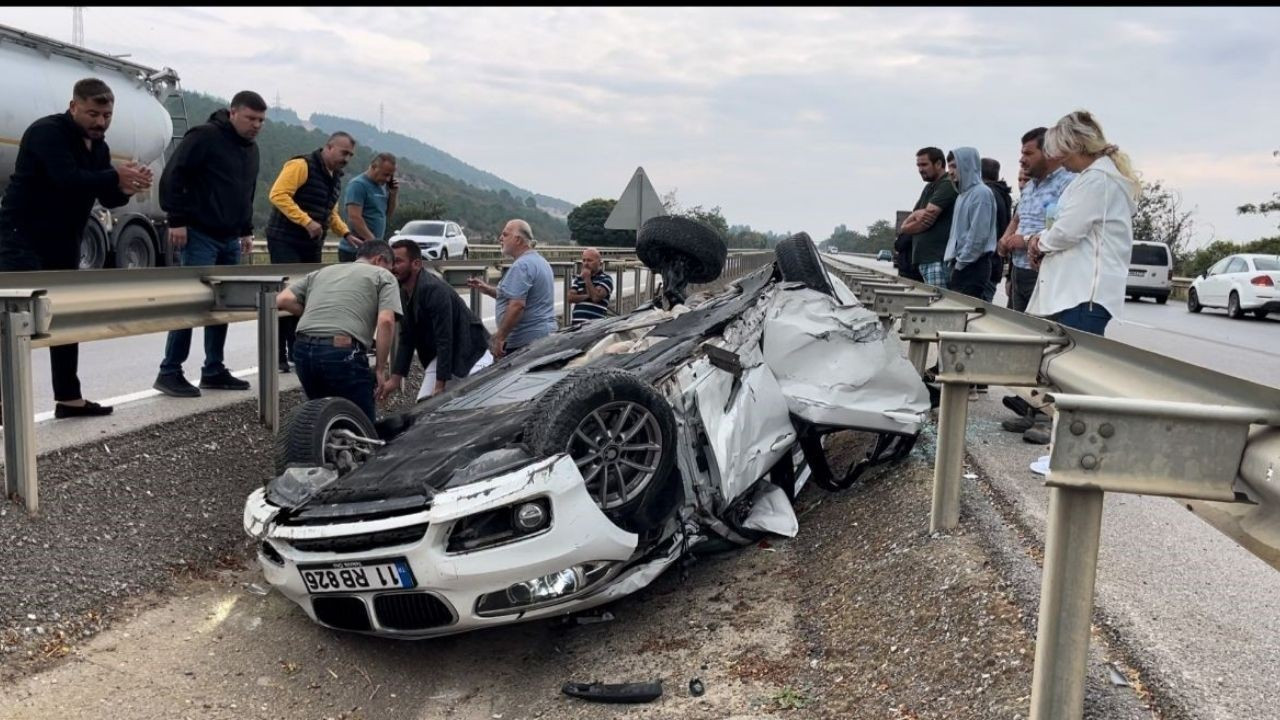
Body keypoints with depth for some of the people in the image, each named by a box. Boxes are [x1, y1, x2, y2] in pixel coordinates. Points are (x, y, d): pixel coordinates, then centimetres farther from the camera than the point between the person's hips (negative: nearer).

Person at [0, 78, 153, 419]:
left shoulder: (98, 146, 9)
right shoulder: (46, 132, -17)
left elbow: (107, 198, 6)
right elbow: (68, 180, -31)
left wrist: (126, 188, -14)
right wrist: (115, 176, -30)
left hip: (62, 243, 9)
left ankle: (68, 398, 19)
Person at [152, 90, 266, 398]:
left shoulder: (251, 148, 16)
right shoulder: (205, 137, -10)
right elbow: (173, 176, -14)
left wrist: (246, 229, 21)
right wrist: (177, 220, -17)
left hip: (229, 239, 8)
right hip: (199, 235, -8)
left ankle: (214, 371, 17)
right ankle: (169, 372, -3)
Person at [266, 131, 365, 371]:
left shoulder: (335, 177, 16)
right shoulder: (301, 165, -11)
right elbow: (278, 194, -21)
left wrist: (347, 234, 11)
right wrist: (307, 221, -26)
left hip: (311, 245, 8)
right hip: (285, 241, -8)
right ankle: (278, 356, -5)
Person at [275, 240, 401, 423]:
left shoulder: (322, 271, 27)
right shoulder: (383, 276, 13)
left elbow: (283, 300, 15)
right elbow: (386, 321, -4)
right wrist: (380, 368, 1)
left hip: (303, 350, 6)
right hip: (343, 352, -6)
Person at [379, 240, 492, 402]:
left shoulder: (434, 290, -28)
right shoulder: (403, 293, -1)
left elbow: (445, 340, -29)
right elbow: (406, 338, 6)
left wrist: (440, 386, -27)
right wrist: (395, 378, 1)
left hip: (471, 353, -8)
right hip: (440, 355, 8)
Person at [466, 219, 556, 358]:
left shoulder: (521, 266, -15)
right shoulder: (540, 261, 19)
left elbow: (517, 305, -24)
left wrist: (499, 337, -20)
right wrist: (487, 289, 19)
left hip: (524, 341, -10)